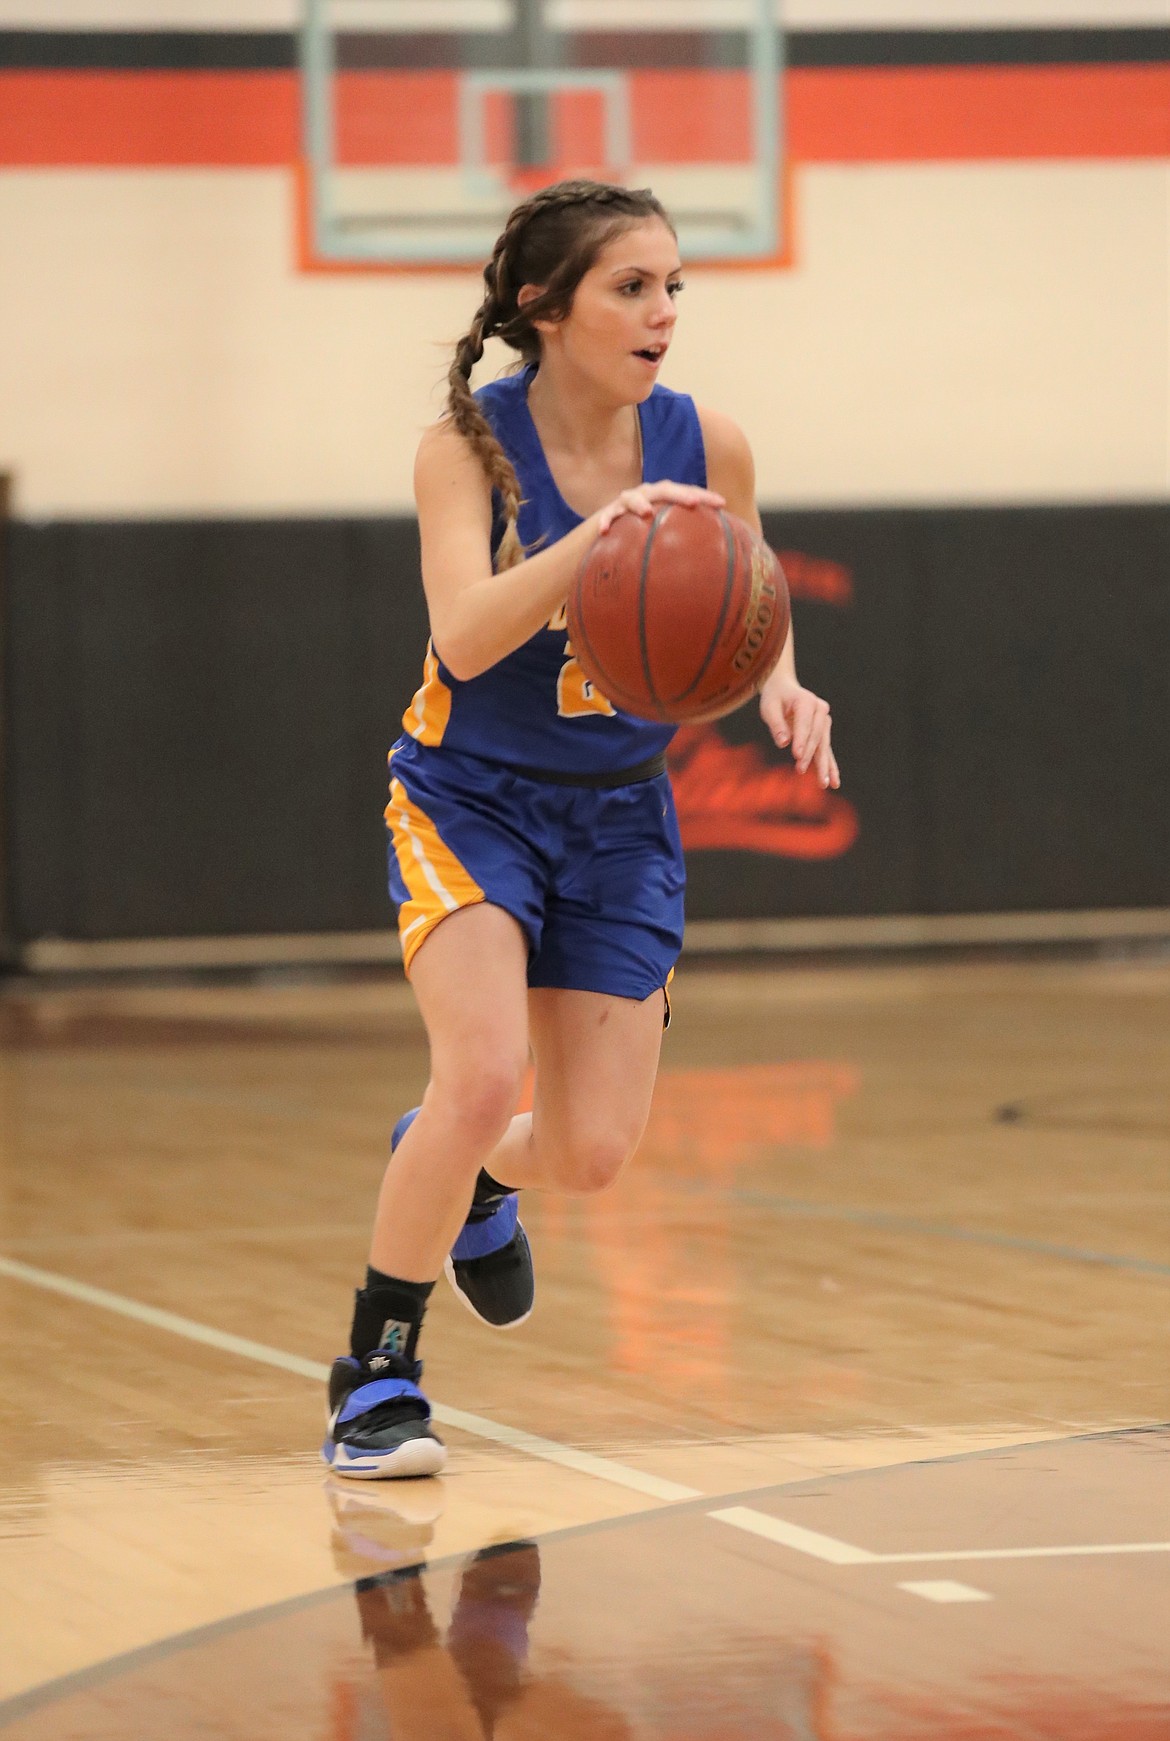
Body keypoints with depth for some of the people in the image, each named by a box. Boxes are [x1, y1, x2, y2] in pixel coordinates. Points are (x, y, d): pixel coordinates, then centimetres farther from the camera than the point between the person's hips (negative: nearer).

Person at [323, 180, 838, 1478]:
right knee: (483, 1077, -24)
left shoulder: (705, 446, -8)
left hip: (617, 815, 3)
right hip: (468, 798, -3)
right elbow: (464, 639, -30)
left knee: (590, 1154, 0)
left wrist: (777, 685, -14)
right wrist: (591, 539, -45)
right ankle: (377, 1366, -4)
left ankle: (469, 1177, 38)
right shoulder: (468, 446, -16)